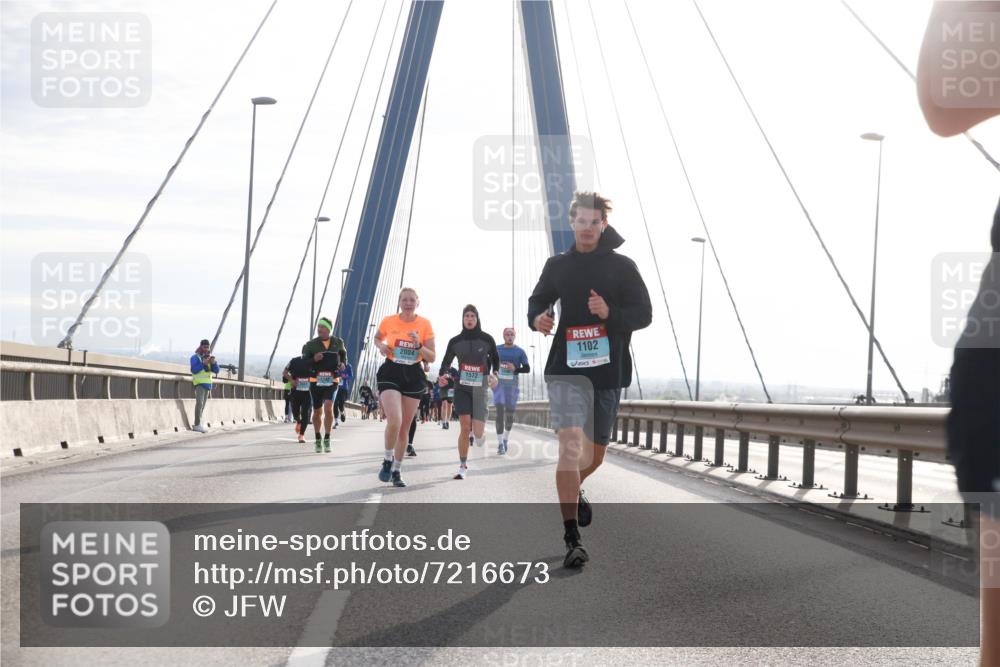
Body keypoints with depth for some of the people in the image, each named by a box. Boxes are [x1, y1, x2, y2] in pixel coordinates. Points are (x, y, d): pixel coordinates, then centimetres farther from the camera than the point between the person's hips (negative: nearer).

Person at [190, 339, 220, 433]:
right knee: (199, 403, -19)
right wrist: (203, 363, -22)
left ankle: (197, 425, 9)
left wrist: (213, 362, -11)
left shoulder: (209, 357, 16)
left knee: (203, 405, 6)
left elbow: (216, 370, 7)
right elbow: (194, 370, -15)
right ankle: (197, 424, -22)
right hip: (199, 383, -7)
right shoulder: (195, 357, -2)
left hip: (207, 384, 7)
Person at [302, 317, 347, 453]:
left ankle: (327, 439, -11)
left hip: (331, 381, -1)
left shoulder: (338, 343, 3)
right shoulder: (311, 345, -1)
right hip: (316, 381, 1)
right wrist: (313, 359, -21)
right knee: (317, 412, 10)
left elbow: (343, 354, 23)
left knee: (328, 407, -20)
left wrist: (342, 363, 2)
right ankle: (318, 439, 30)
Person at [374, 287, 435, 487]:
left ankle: (397, 471, 23)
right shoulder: (388, 321, -3)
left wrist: (419, 345, -20)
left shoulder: (425, 324, -3)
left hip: (413, 377, 2)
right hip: (391, 374, -2)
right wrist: (381, 346, -3)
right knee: (395, 420, -22)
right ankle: (388, 461, 1)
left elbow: (431, 358, -2)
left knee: (405, 427, 8)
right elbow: (377, 338, 19)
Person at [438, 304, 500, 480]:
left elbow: (495, 359, 15)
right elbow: (446, 361, 9)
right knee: (465, 427, -10)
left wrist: (494, 374, -2)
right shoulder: (455, 341, 2)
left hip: (480, 389, 0)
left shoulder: (487, 339, 1)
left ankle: (479, 434, 33)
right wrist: (441, 375, -11)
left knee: (478, 432, -7)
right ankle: (463, 466, 0)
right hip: (462, 388, 0)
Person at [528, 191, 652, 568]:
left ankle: (572, 491, 49)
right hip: (566, 367, -2)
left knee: (595, 451, 14)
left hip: (609, 369, 2)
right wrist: (537, 317, -4)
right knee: (570, 444, -18)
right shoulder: (557, 265, 7)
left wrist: (610, 313, -18)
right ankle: (571, 539, -19)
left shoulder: (622, 267, 3)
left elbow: (644, 314, 1)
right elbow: (538, 299, 20)